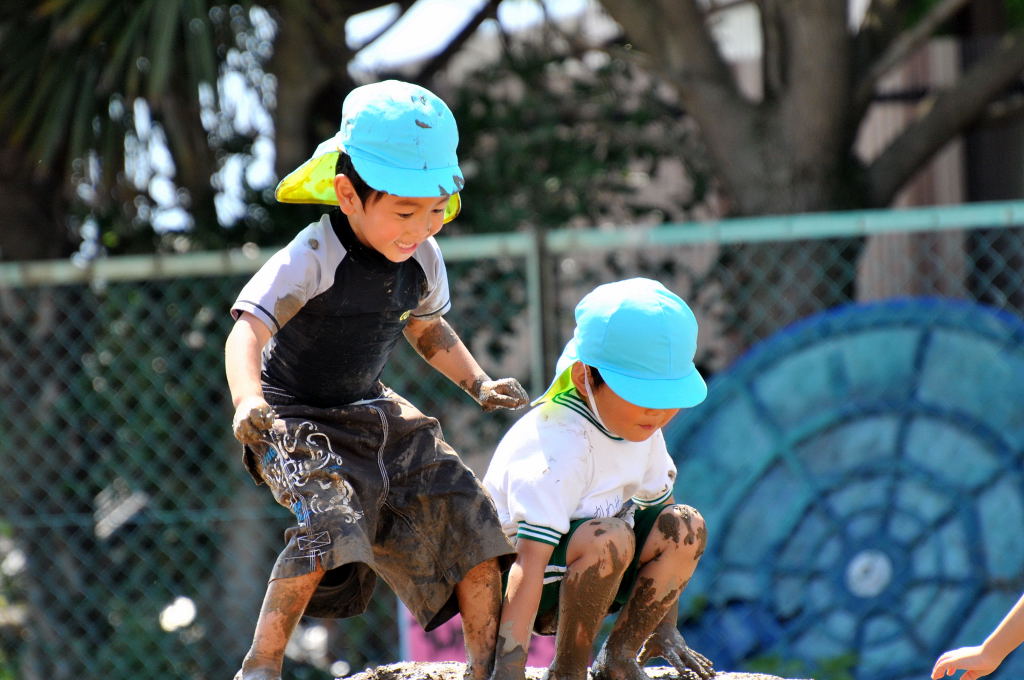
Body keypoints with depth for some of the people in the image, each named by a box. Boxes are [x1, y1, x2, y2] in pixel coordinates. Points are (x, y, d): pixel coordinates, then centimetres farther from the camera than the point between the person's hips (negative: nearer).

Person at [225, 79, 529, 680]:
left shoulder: (423, 259, -3)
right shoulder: (310, 260, -26)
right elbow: (248, 331, -38)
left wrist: (479, 384, 6)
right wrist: (248, 400, -57)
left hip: (376, 414, 7)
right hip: (300, 422, -7)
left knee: (466, 513, 0)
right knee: (331, 523, -31)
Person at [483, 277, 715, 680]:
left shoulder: (641, 427, -5)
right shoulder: (558, 445, -31)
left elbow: (661, 510, 9)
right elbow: (529, 560, -39)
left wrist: (665, 628, 5)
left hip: (582, 577, 8)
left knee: (686, 526, -11)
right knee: (609, 538, -34)